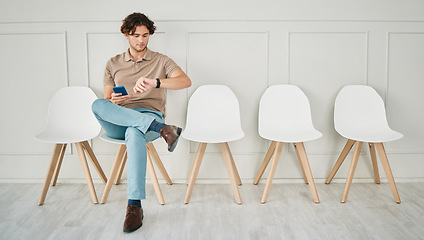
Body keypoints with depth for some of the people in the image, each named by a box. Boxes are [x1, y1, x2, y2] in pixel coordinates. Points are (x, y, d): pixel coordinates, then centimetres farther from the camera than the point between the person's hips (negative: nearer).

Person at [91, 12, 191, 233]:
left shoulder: (160, 61, 12)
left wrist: (155, 82, -26)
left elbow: (186, 81, -8)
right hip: (117, 123, 3)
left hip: (150, 114, -2)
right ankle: (162, 128, -40)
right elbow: (107, 100, 16)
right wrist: (113, 101, -11)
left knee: (134, 133, -41)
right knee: (98, 105, -33)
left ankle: (134, 205, -42)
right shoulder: (113, 64, 19)